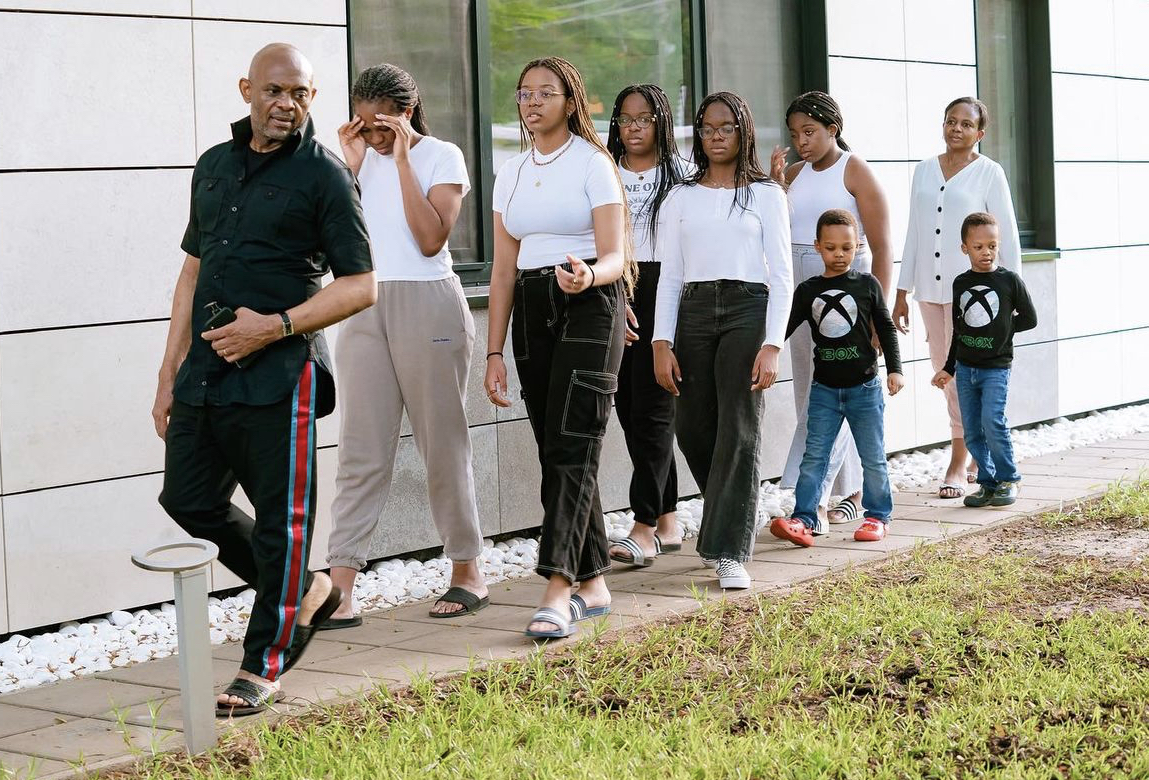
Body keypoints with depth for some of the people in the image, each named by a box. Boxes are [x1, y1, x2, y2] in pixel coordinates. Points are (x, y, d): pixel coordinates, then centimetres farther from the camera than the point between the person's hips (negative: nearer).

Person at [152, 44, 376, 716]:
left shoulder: (324, 176, -5)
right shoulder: (214, 166, 14)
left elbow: (361, 285, -7)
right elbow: (194, 270, 19)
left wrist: (276, 325, -18)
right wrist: (170, 371, 14)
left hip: (279, 375, -7)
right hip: (206, 373, 7)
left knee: (281, 518, 1)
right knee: (188, 499, 10)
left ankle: (265, 665, 13)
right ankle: (305, 589, 28)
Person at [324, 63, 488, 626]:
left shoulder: (441, 157, 0)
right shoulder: (363, 157, 13)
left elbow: (431, 238, -14)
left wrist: (402, 159, -12)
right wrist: (352, 164, -3)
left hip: (427, 305, -4)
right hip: (365, 306, 4)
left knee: (443, 442, 2)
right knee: (361, 448, -2)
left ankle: (467, 572, 15)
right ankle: (339, 587, -6)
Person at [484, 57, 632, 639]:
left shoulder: (592, 163, -3)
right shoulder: (510, 174, 13)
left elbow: (615, 256, -10)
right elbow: (503, 270, 13)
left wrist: (589, 276, -34)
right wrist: (495, 352, 8)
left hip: (590, 306, -6)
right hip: (531, 308, 6)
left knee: (572, 445, -15)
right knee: (553, 449, 5)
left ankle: (558, 591, -21)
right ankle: (593, 584, 14)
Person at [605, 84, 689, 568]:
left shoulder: (680, 174, 6)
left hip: (662, 290, -4)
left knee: (652, 409, -9)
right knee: (630, 409, 5)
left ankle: (644, 528, -12)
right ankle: (667, 521, 15)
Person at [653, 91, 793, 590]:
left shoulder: (765, 194, 6)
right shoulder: (682, 197, 13)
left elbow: (781, 276, 1)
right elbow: (670, 276, 11)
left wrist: (772, 345, -10)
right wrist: (661, 342, 0)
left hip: (747, 310, -3)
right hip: (693, 312, 3)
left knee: (738, 431, -8)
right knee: (692, 429, 3)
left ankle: (729, 552, -5)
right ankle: (728, 518, 29)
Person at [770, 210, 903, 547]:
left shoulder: (867, 284, 0)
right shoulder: (808, 291, 3)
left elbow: (886, 328, 4)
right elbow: (785, 328, 5)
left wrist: (894, 369, -2)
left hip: (864, 386, -1)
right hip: (824, 388, 1)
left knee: (873, 456, 6)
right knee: (813, 456, -3)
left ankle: (877, 516, 18)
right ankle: (804, 518, -3)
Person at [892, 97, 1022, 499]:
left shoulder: (989, 173, -2)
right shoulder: (924, 170, 11)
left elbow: (1007, 237, -2)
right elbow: (913, 234, 13)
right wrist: (902, 293, 11)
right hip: (930, 288, 5)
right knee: (943, 370, 9)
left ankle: (959, 463, 3)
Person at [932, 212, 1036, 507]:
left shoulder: (1009, 280, -4)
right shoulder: (961, 283, 6)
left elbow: (1029, 319, 4)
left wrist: (1002, 328, -3)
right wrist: (949, 369, 15)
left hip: (996, 367, -4)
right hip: (965, 367, 4)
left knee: (992, 422, -15)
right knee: (972, 430, 5)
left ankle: (1008, 479, 1)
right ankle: (987, 482, 16)